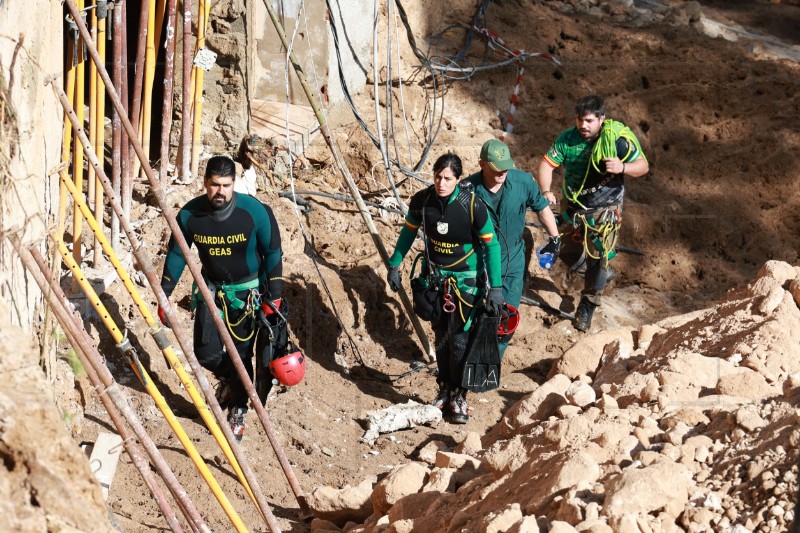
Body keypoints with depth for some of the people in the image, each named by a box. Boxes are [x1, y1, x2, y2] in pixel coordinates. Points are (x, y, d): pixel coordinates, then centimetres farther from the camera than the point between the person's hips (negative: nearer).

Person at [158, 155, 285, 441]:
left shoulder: (254, 212, -23)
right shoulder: (190, 214, -15)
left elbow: (272, 253, -10)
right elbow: (176, 254, -1)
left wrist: (274, 296, -11)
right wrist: (164, 295, -2)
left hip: (247, 290, -2)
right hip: (211, 288, 3)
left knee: (241, 354, 0)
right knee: (206, 352, -2)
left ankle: (238, 412, 20)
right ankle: (228, 378, 32)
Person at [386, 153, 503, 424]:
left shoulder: (473, 206, -23)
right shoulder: (421, 201, -13)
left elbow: (491, 245, -14)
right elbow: (408, 232, 6)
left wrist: (496, 288, -16)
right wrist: (394, 266, 9)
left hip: (466, 277, -3)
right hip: (435, 274, 3)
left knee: (459, 336, -7)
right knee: (441, 335, 9)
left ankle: (459, 397, 4)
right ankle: (444, 390, 22)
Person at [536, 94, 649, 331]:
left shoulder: (618, 138, -20)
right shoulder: (568, 138, -12)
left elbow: (643, 166, -14)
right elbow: (547, 164, -11)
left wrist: (622, 167, -36)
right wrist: (546, 191, -29)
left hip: (605, 209, -4)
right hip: (573, 207, 4)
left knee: (597, 257, -4)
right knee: (568, 253, 13)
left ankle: (588, 305, 19)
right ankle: (604, 273, 44)